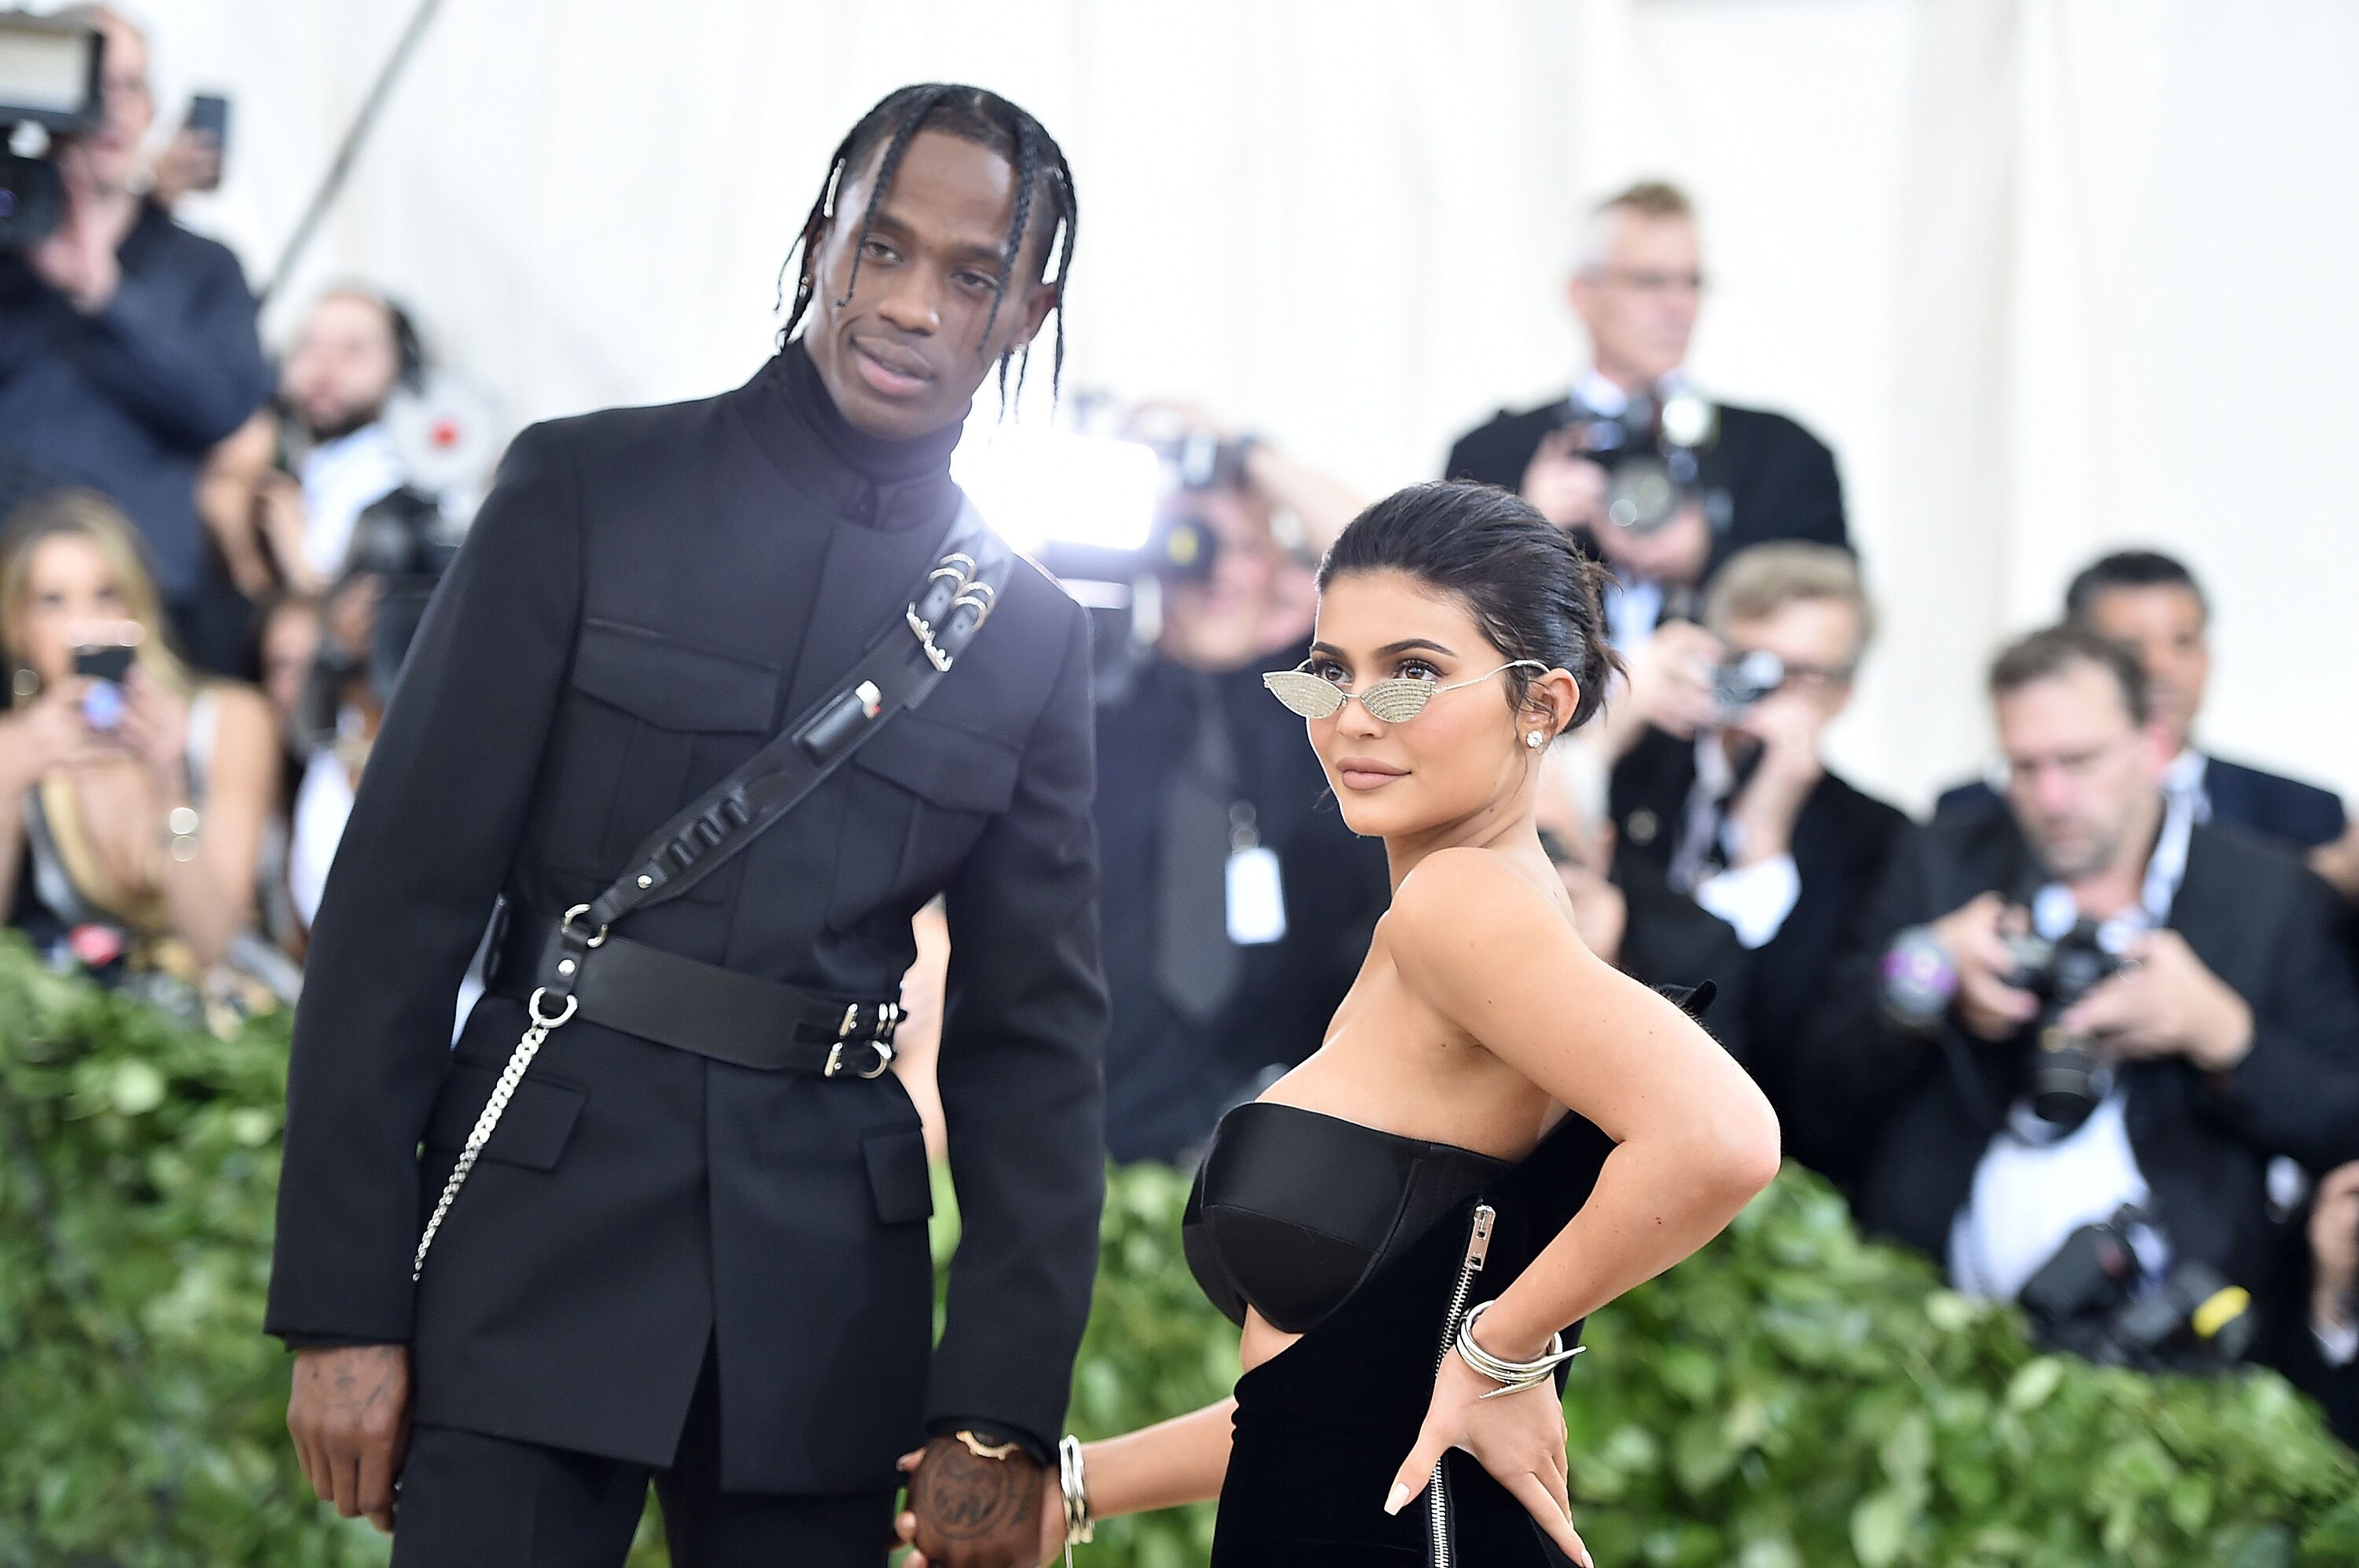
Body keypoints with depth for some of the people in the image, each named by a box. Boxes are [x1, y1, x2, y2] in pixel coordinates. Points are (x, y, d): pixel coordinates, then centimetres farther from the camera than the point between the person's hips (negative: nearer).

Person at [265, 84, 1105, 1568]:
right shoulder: (587, 490, 2)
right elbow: (404, 896, -2)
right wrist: (344, 1304, -7)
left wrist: (1003, 1416, 2)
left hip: (823, 1312, 3)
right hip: (539, 1255, -2)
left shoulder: (1029, 634, 10)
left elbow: (1033, 1039, 10)